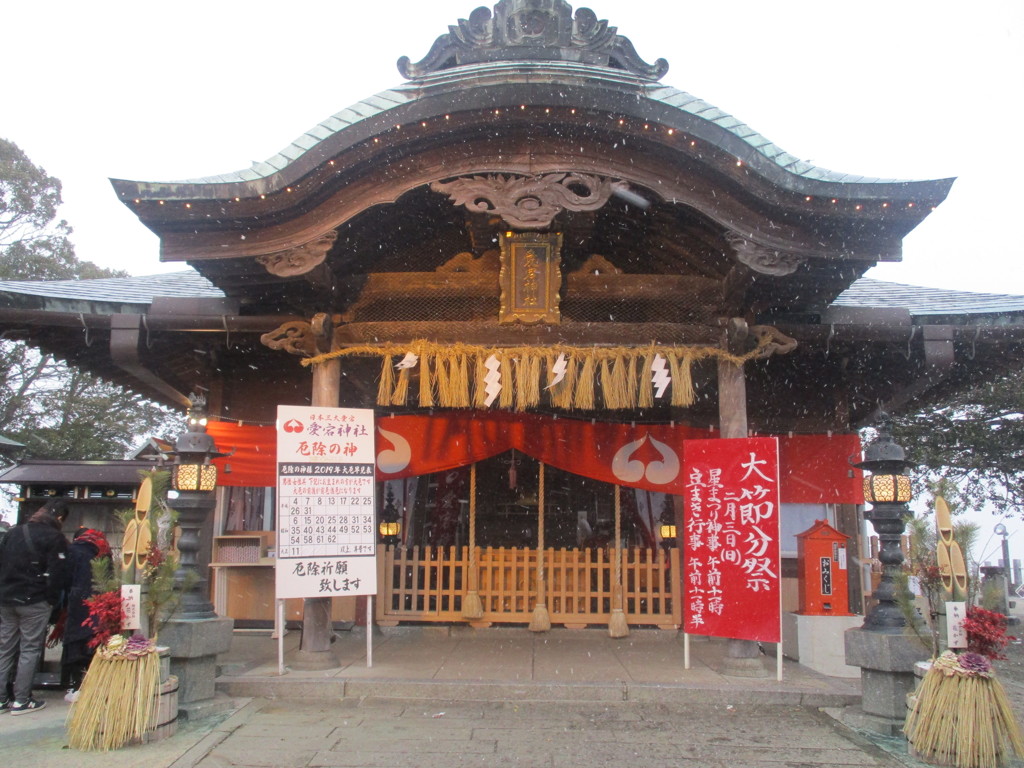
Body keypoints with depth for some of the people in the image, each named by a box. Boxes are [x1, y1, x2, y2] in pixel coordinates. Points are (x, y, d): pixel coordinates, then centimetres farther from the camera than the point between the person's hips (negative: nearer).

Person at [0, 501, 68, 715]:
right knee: (30, 649, 0)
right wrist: (52, 600, -4)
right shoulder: (55, 537, -8)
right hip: (34, 601, -6)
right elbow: (55, 573, -12)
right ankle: (21, 701, 0)